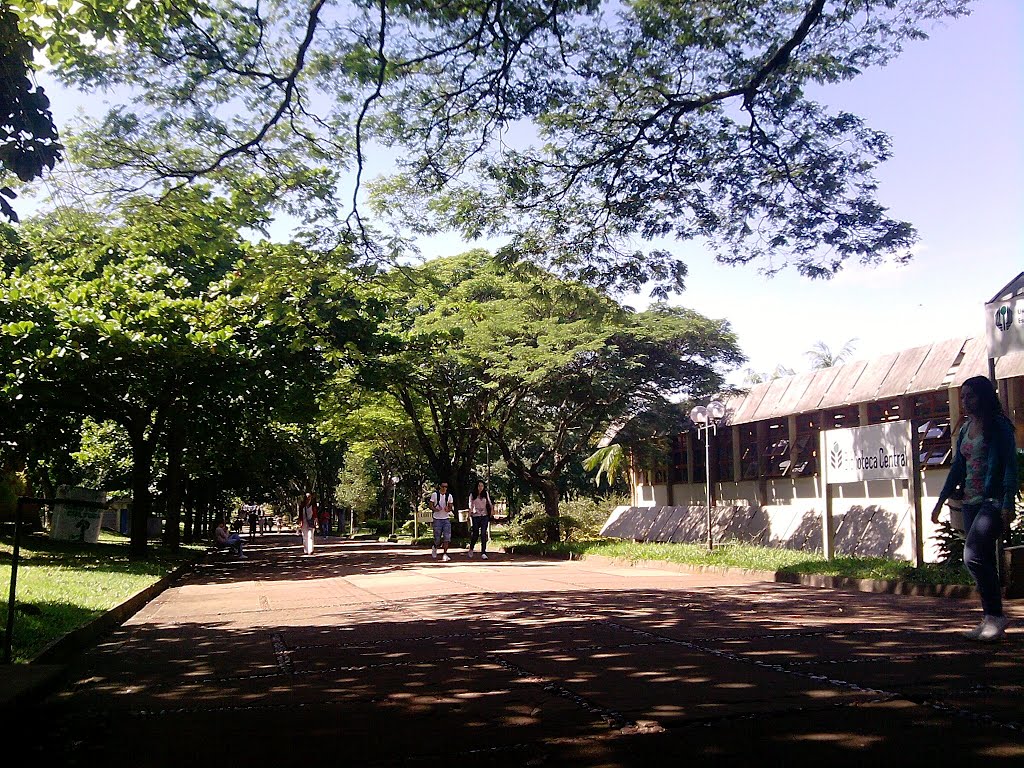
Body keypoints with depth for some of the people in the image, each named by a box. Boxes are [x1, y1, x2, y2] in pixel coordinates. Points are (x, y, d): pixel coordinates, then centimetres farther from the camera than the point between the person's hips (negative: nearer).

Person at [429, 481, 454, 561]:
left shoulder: (449, 496, 6)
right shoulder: (434, 494, -1)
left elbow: (451, 507, 10)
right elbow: (430, 505, 0)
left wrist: (448, 509, -14)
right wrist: (435, 509, -20)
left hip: (446, 519, 2)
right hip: (437, 519, -2)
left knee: (447, 537, -9)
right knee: (437, 538, 1)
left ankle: (444, 554, -3)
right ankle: (435, 547, 33)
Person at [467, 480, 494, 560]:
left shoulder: (486, 494, 8)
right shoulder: (472, 495, 3)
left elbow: (489, 502, 16)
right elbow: (470, 506, 4)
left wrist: (492, 509, -2)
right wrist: (469, 516, -7)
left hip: (484, 516, 1)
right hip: (475, 516, -1)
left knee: (483, 534, -7)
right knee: (475, 534, 2)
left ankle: (483, 552, -5)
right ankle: (471, 549, 28)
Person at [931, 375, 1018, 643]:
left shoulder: (999, 426, -5)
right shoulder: (965, 430, 15)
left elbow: (1010, 466, -10)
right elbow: (957, 468, 20)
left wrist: (1008, 504, -17)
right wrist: (941, 500, 18)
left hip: (993, 501, -7)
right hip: (971, 502, 7)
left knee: (973, 556, -18)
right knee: (984, 561, 8)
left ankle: (996, 615, -7)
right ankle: (990, 620, 13)